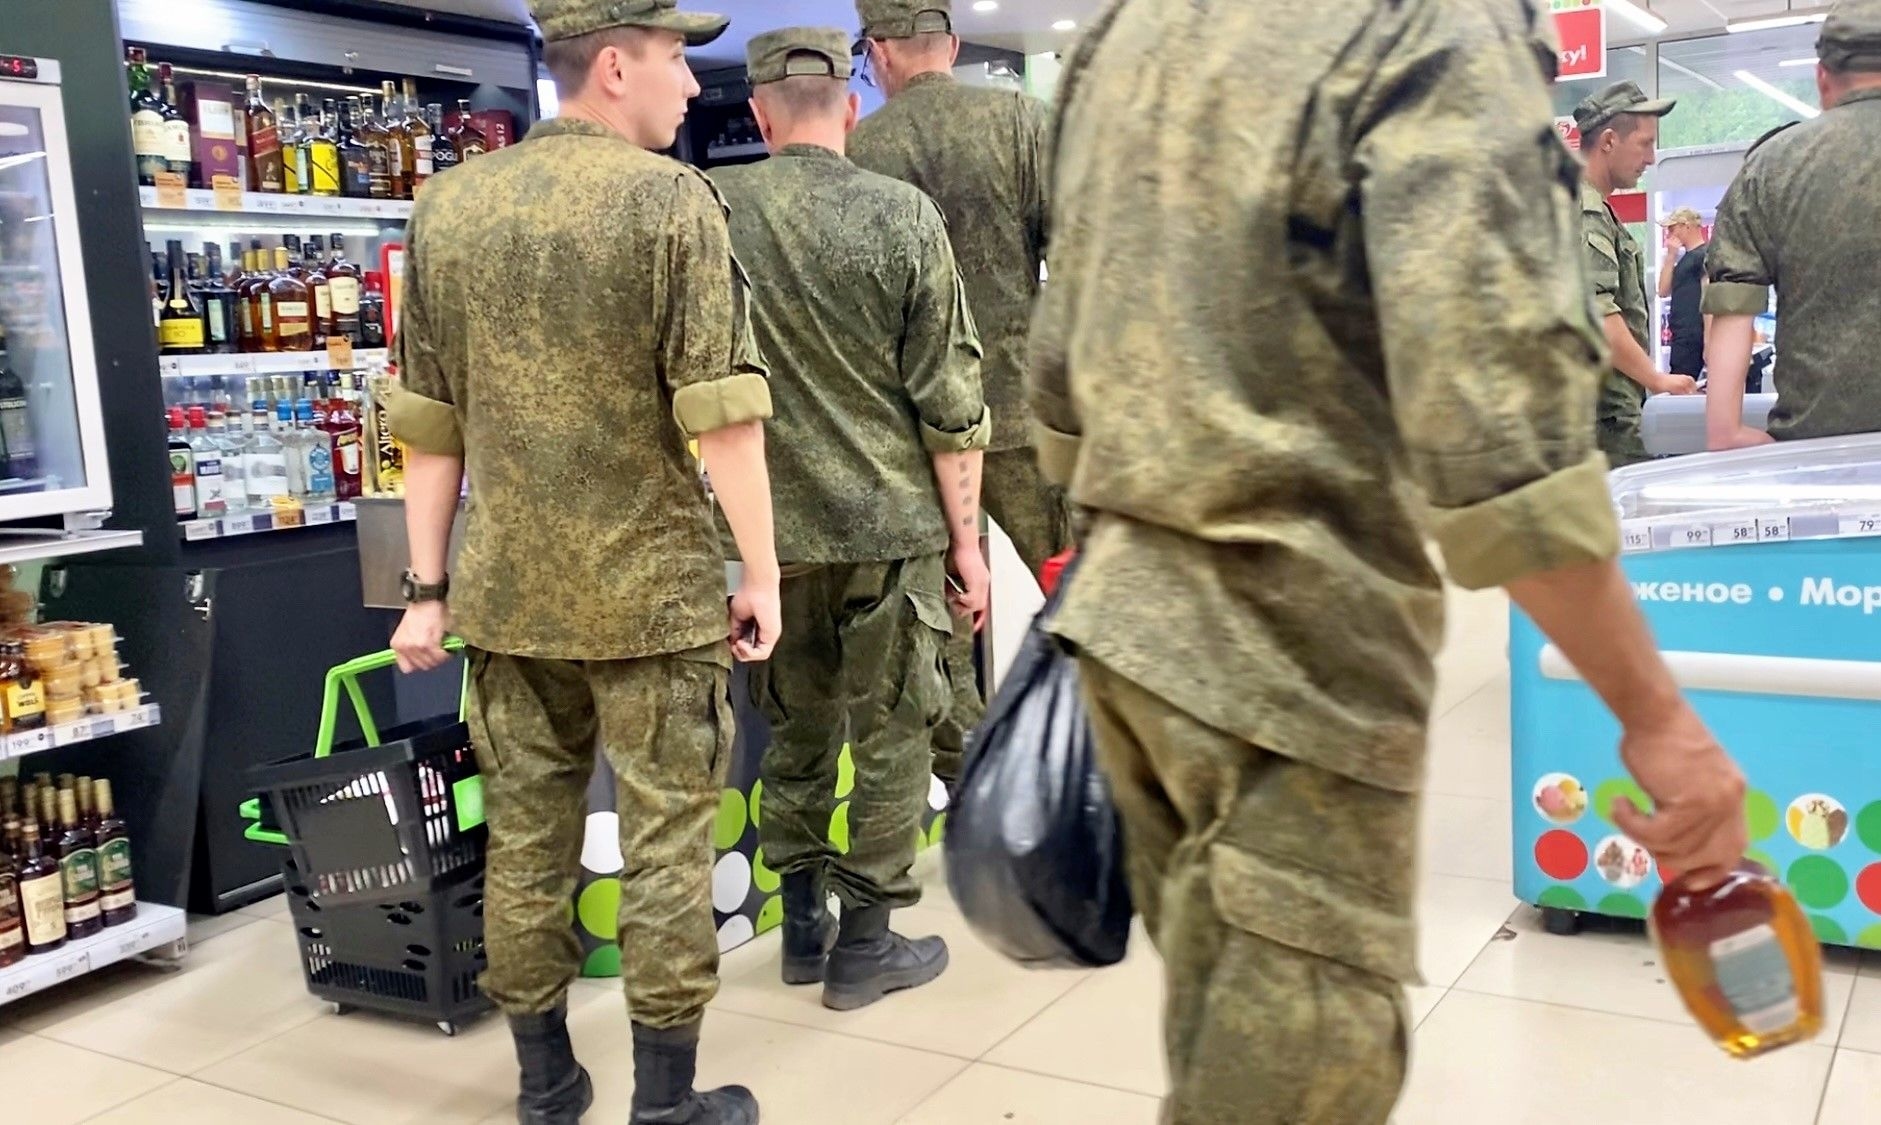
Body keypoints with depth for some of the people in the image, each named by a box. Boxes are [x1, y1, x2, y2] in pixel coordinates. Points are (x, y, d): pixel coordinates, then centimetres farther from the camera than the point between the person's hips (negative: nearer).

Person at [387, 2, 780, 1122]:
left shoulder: (448, 207, 7)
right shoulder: (670, 198, -9)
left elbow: (430, 422, 8)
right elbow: (721, 411, -14)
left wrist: (430, 588, 12)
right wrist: (762, 572, -7)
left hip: (508, 595, 5)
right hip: (652, 589, -5)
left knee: (526, 838, 13)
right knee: (667, 841, 5)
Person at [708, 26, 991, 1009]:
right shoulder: (903, 215, -8)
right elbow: (949, 399, -7)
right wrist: (965, 537, 0)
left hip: (775, 528, 3)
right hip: (891, 526, -2)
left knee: (796, 731, 18)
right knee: (891, 740, 10)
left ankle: (802, 924, 29)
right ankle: (866, 945, 18)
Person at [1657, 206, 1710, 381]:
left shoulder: (1704, 255, -8)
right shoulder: (1686, 257, 19)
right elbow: (1664, 291, 15)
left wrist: (1708, 342, -20)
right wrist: (1671, 256, 8)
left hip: (1693, 338, -9)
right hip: (1682, 336, 9)